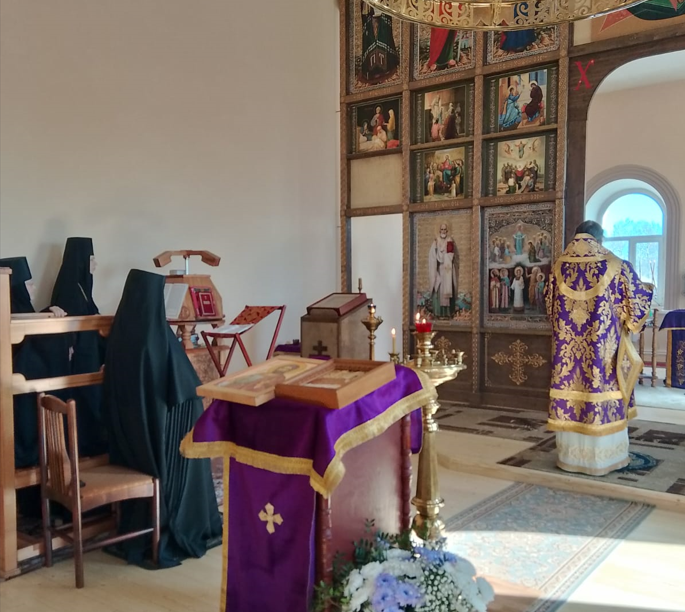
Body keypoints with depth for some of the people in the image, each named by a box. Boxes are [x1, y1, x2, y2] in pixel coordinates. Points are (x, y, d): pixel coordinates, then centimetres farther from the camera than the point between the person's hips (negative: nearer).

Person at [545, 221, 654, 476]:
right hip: (603, 344, -3)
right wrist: (647, 289, 26)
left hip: (567, 344, 3)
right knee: (601, 388, 5)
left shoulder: (560, 266, 4)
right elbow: (635, 296, 3)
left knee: (571, 384, 8)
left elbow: (549, 303, 14)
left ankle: (570, 455, 15)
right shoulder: (613, 264, -5)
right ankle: (603, 457, 14)